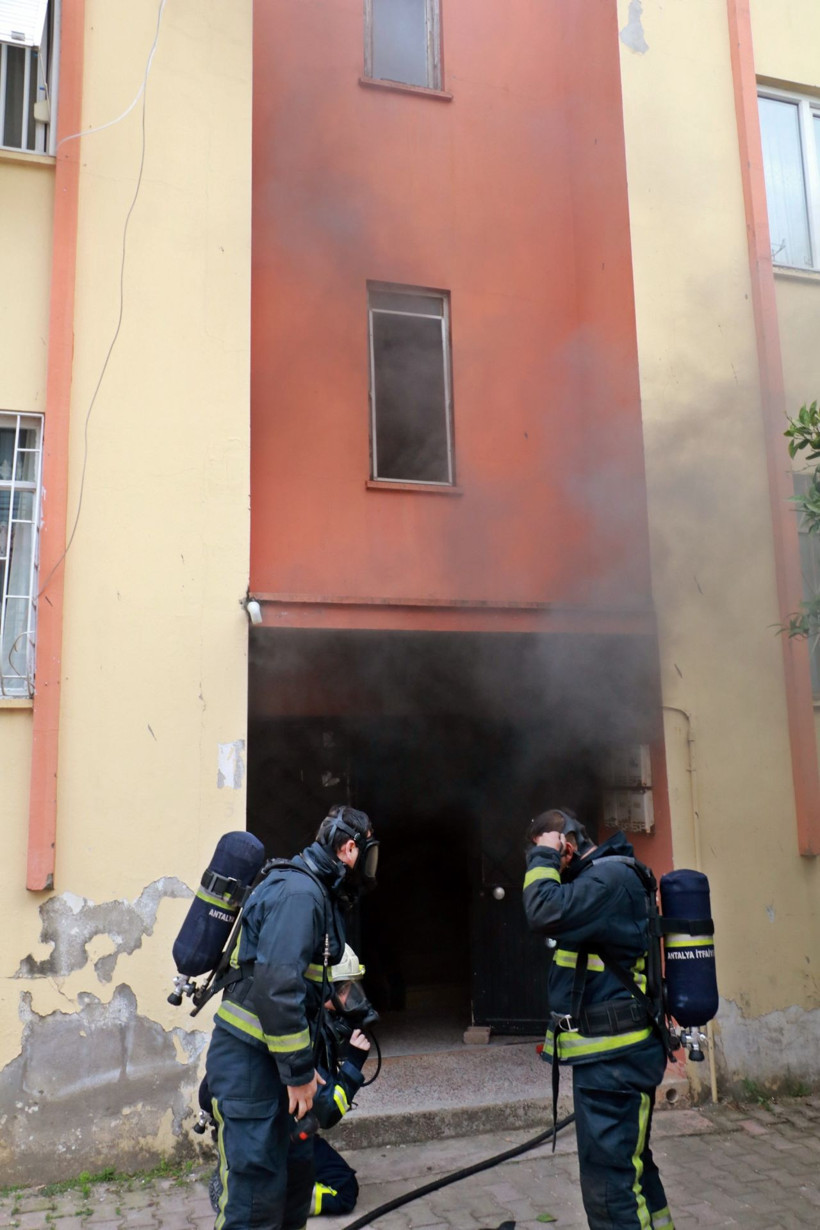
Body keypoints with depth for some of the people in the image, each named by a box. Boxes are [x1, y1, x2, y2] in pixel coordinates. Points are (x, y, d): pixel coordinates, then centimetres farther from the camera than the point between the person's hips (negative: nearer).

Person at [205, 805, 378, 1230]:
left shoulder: (316, 893, 13)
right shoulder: (298, 892, -20)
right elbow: (277, 987, -28)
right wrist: (298, 1072, -20)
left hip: (274, 1060, 10)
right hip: (249, 1065, -10)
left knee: (296, 1169, 18)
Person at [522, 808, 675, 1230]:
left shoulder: (610, 875, -18)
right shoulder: (603, 877, 15)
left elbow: (546, 914, -28)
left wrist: (543, 859, -16)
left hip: (613, 1057, -11)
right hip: (612, 1052, 11)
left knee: (610, 1181, -7)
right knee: (631, 1165, 23)